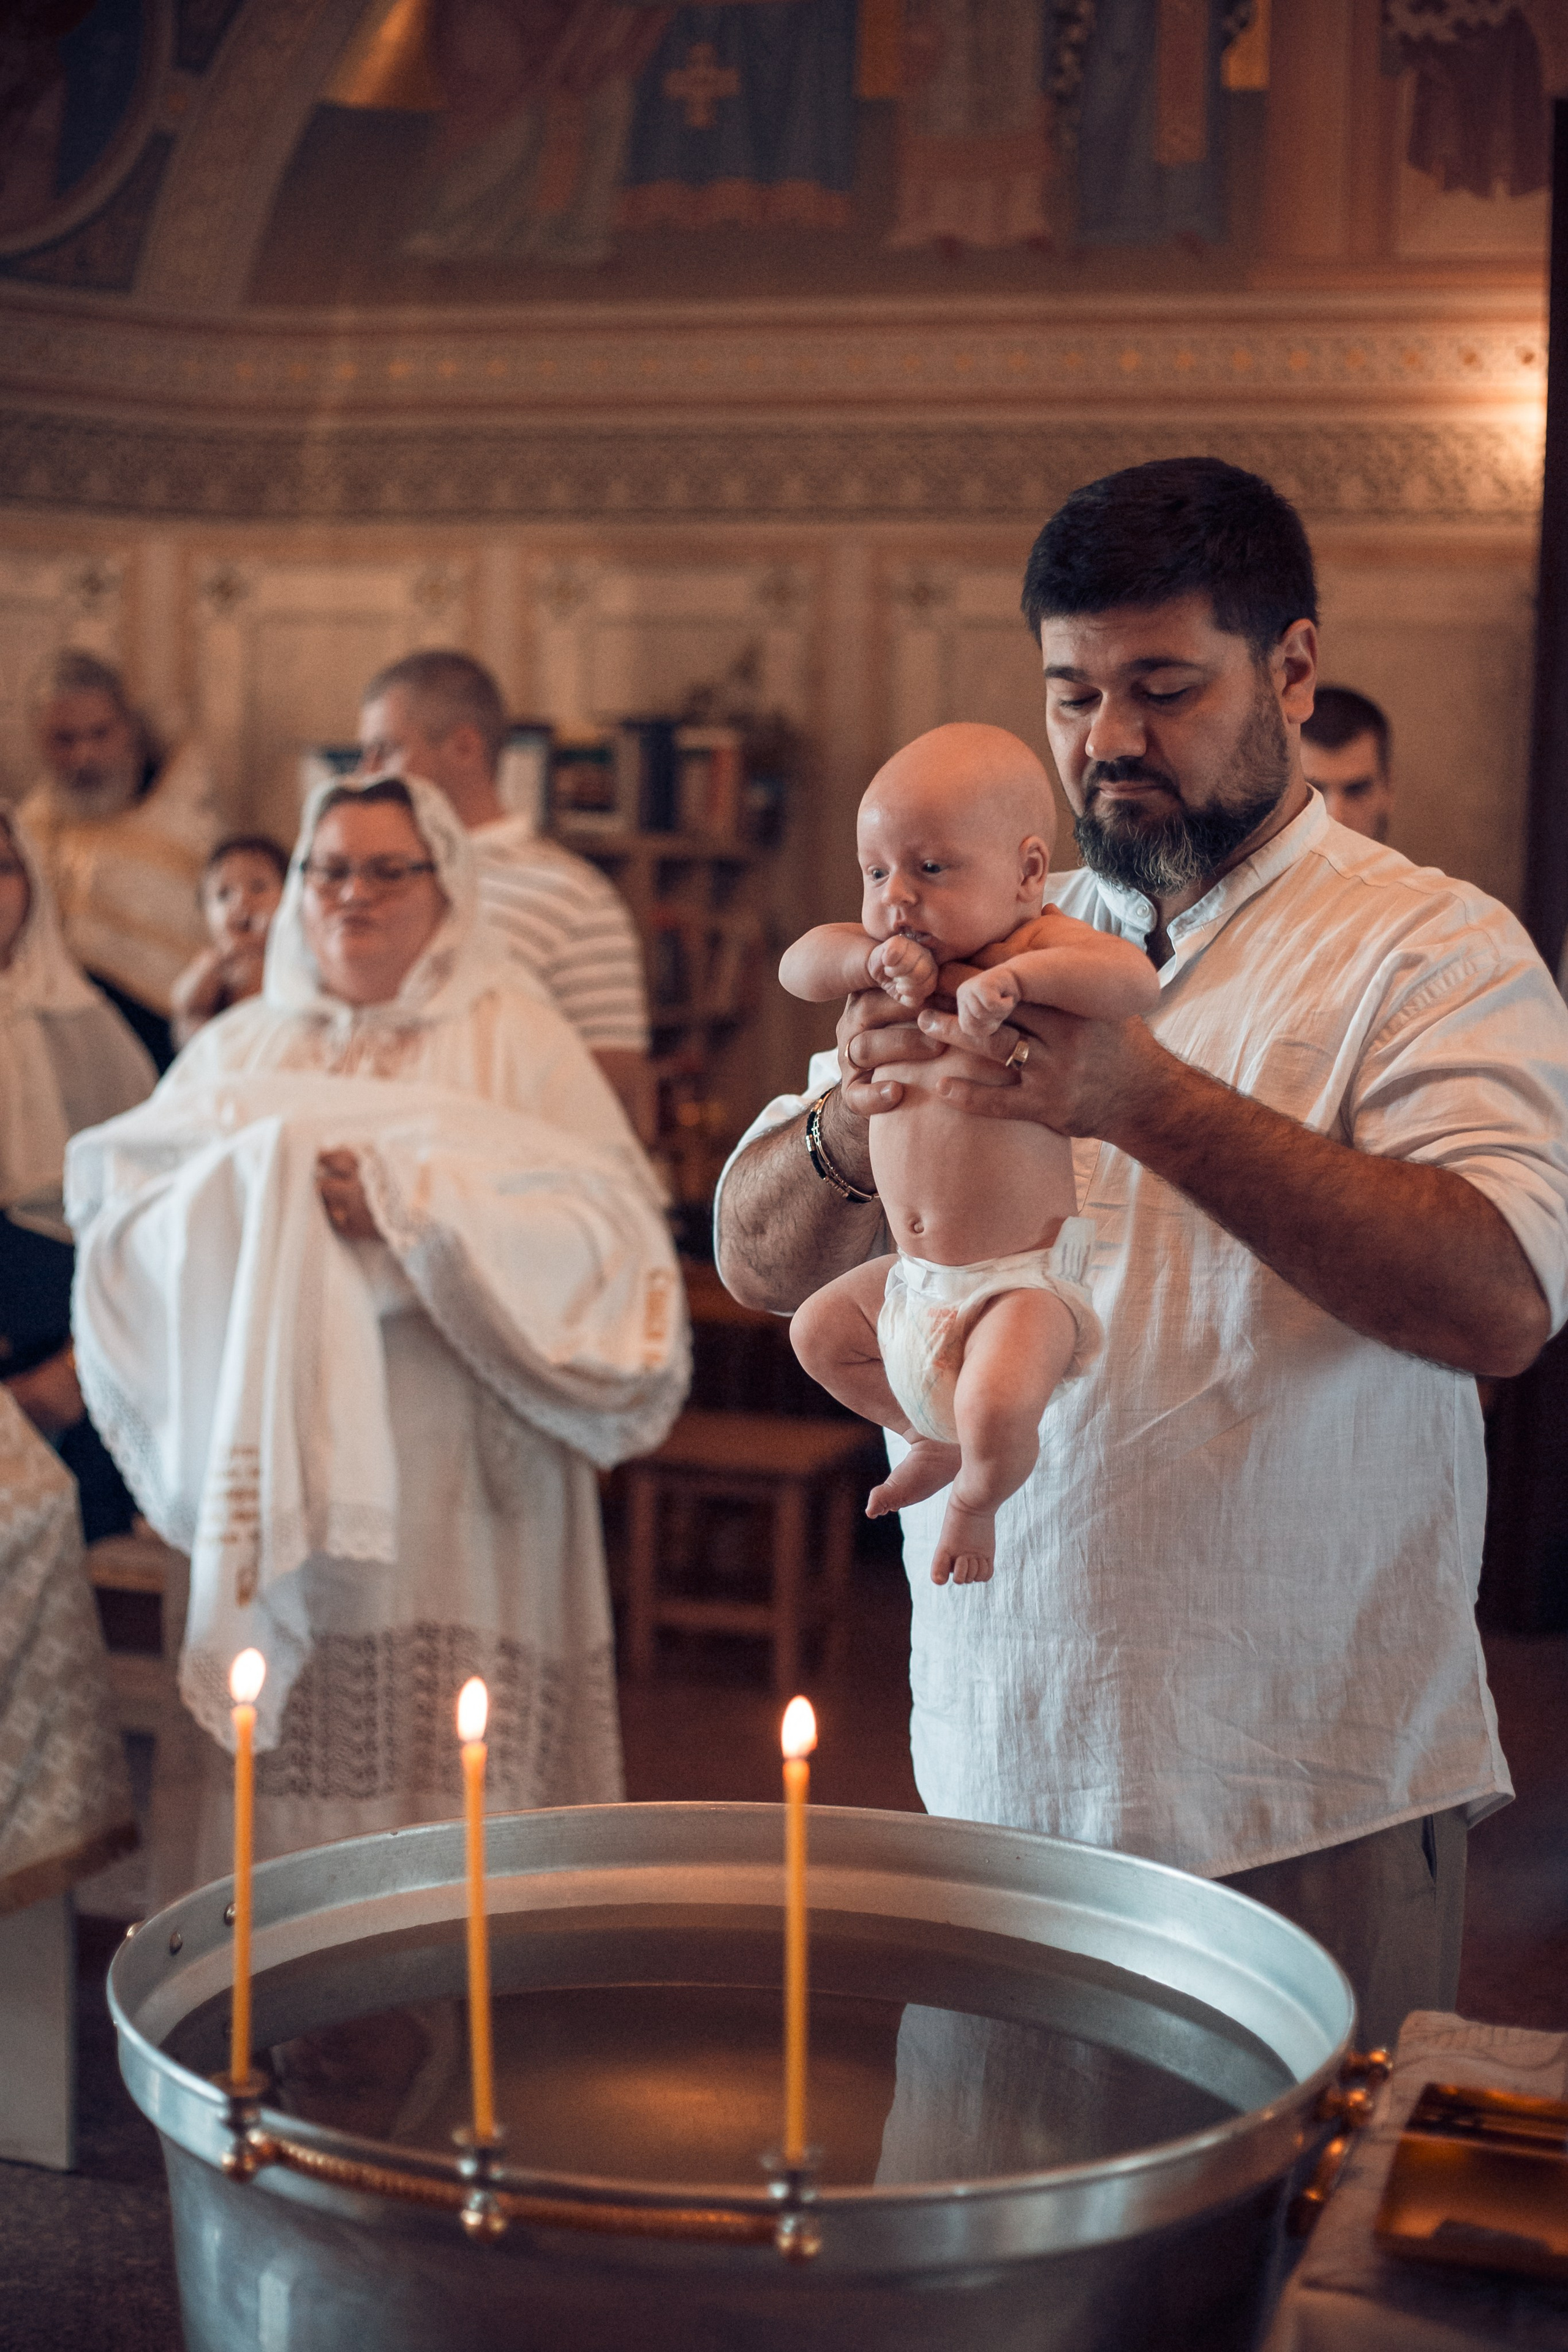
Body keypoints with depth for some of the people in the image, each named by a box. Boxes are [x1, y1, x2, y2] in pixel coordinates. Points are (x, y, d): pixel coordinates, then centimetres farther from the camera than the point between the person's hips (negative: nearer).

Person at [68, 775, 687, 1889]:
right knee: (284, 1729, -1)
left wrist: (413, 1204, -16)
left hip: (451, 1460, -3)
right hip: (266, 1457, 3)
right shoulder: (239, 1045, 18)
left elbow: (610, 1227, -6)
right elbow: (119, 1228, 8)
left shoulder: (512, 1035, 7)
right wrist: (247, 1198, -11)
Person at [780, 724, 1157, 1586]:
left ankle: (976, 1496, 9)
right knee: (819, 1328, 21)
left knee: (996, 1410, -28)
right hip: (918, 1276, 8)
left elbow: (1135, 979, -33)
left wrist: (1014, 977, -42)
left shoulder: (1040, 946, -15)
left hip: (1023, 1277, -8)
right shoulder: (904, 964, 5)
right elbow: (798, 965, -3)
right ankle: (937, 1438, 40)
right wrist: (871, 958, -21)